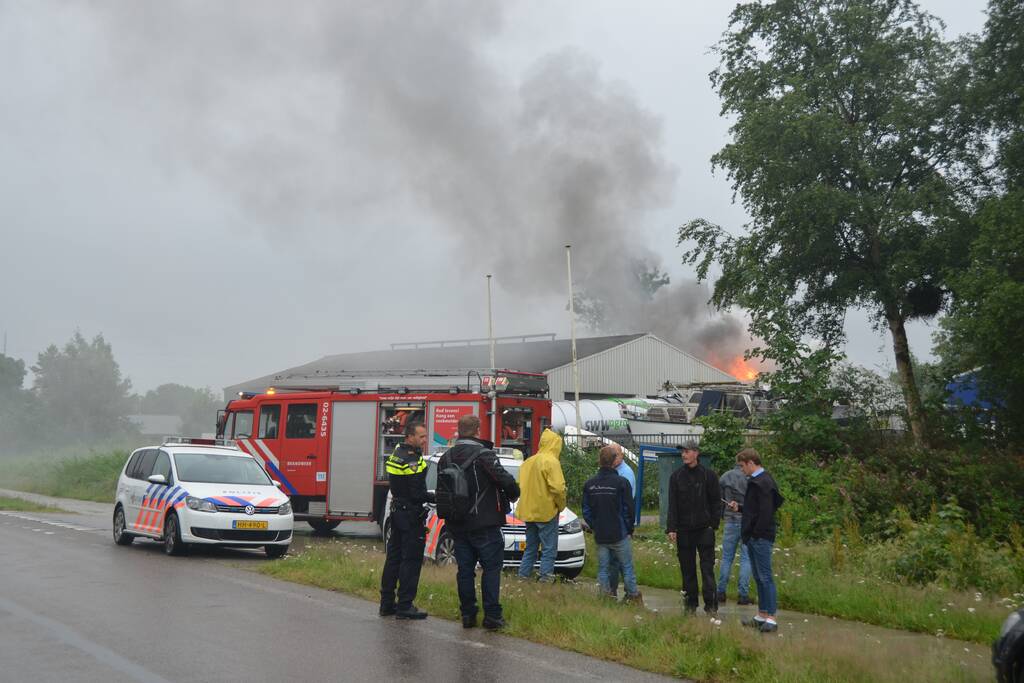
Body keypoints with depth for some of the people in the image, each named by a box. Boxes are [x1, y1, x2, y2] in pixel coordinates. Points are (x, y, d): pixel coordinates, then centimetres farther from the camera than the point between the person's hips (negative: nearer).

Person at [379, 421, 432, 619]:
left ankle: (387, 603, 21)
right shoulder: (413, 461, -19)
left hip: (397, 512, 9)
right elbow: (417, 494, -22)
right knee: (411, 560, -3)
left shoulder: (396, 454, 10)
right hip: (411, 515, -9)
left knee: (394, 557, 14)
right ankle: (405, 606, 0)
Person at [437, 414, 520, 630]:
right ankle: (492, 615, 0)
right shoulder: (483, 455, -14)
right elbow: (506, 481, -18)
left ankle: (467, 614, 13)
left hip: (457, 525, 6)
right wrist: (513, 496, 2)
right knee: (491, 567, 2)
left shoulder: (445, 458, 7)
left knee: (465, 569, 11)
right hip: (484, 523, -6)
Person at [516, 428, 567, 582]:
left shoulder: (528, 461, 12)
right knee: (549, 548, -1)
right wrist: (561, 506, -6)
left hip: (528, 511, 8)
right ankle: (546, 575, -3)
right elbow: (558, 488, -21)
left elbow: (520, 485, 16)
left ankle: (524, 573, 17)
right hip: (547, 512, -7)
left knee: (530, 546, 16)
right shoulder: (551, 461, -13)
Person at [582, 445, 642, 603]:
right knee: (627, 568, 7)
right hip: (620, 535, -3)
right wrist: (629, 529, 6)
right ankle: (634, 597, 13)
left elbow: (586, 511, 6)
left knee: (603, 569, 10)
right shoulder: (621, 482, -11)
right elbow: (628, 509, -7)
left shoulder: (589, 484, 1)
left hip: (600, 536, 4)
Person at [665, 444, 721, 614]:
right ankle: (690, 604, 16)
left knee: (707, 568, -4)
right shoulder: (676, 476, 5)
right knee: (687, 570, 8)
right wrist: (671, 528, -5)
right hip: (684, 530, 2)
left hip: (704, 529, -2)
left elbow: (716, 502, 4)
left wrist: (713, 524, -4)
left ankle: (711, 604, 2)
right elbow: (672, 504, 3)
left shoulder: (709, 475, 0)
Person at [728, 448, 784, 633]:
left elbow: (766, 511, -21)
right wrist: (739, 508, 12)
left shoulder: (763, 483, -16)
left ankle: (771, 619, -2)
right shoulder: (755, 481, 16)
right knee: (759, 577, 14)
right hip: (753, 537, 10)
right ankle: (761, 616, 20)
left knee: (765, 576, -6)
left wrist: (756, 533, -19)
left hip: (761, 537, -10)